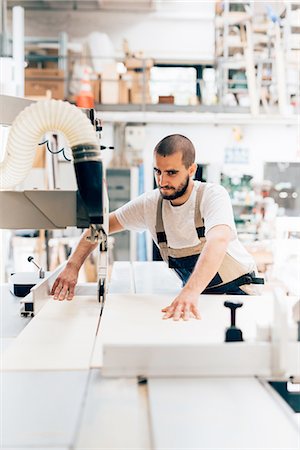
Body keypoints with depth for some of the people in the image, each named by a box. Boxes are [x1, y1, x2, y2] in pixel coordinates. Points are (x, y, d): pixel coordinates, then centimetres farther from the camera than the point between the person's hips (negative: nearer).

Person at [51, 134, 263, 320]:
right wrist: (73, 266, -13)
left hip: (235, 290, -4)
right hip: (194, 293, 4)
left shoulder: (212, 195, -21)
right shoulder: (150, 203, -6)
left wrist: (190, 292, -55)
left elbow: (218, 242, -40)